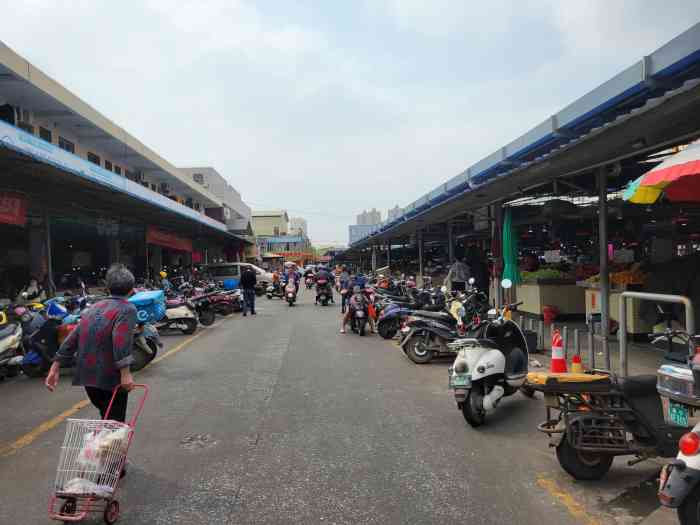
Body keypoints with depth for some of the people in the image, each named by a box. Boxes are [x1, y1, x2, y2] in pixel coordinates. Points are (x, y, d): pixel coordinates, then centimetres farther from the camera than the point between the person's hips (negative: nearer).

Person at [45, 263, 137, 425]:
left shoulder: (94, 307, 13)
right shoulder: (127, 309, -9)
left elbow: (72, 338, 11)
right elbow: (121, 340, -25)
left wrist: (55, 367, 13)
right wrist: (125, 372, -30)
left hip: (86, 375, 7)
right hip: (110, 377, -7)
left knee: (106, 419, 25)